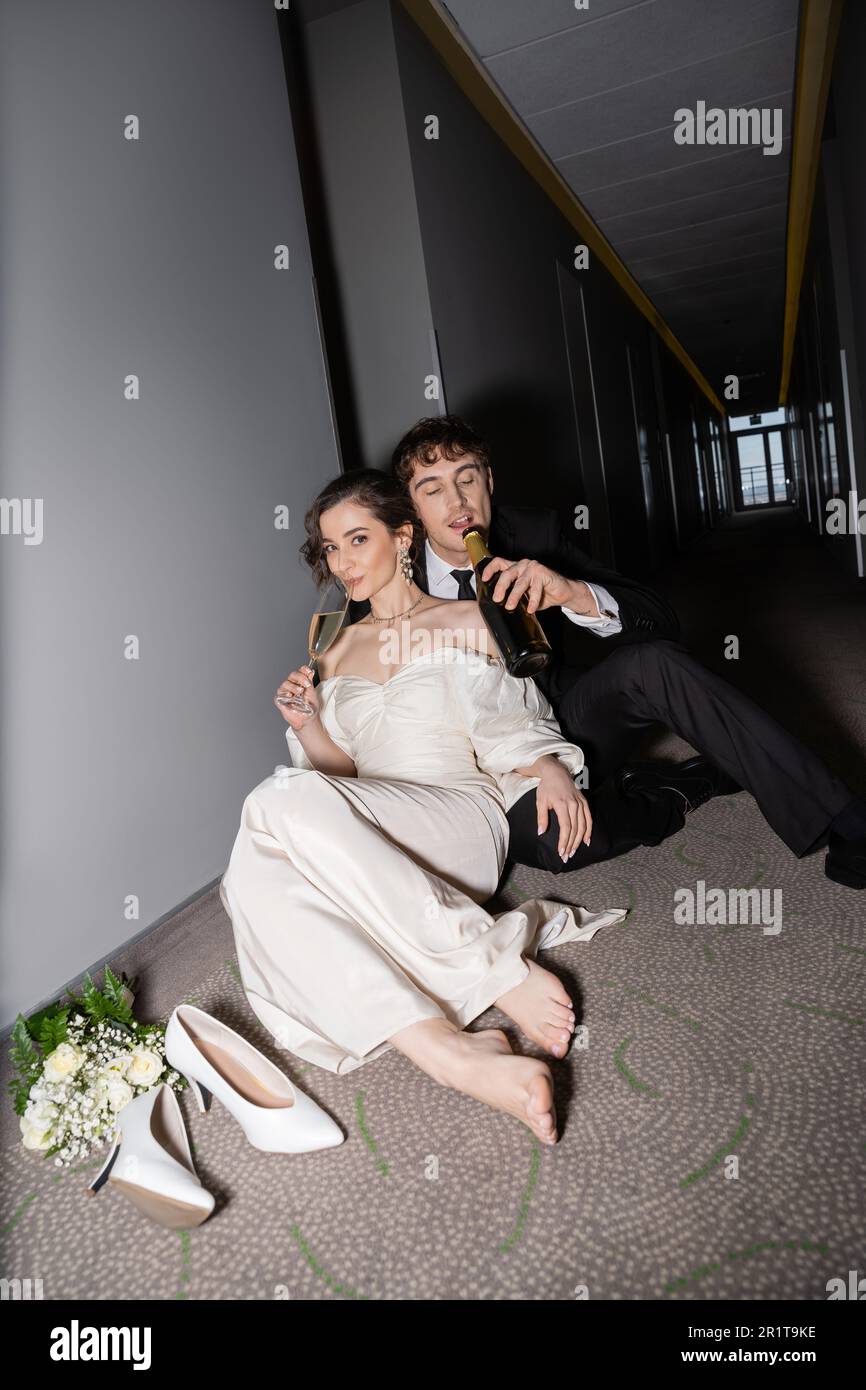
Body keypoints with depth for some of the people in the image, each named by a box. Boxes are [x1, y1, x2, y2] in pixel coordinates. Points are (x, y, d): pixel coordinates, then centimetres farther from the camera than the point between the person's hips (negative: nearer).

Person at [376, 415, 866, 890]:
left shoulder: (535, 532, -6)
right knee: (552, 832, -36)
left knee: (652, 661, -29)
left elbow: (662, 622, -14)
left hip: (565, 720, 2)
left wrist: (574, 593, -34)